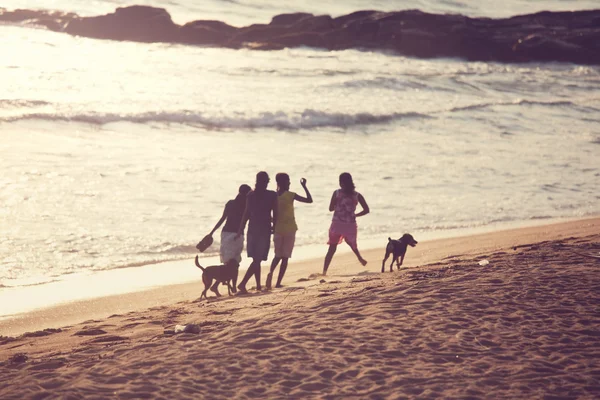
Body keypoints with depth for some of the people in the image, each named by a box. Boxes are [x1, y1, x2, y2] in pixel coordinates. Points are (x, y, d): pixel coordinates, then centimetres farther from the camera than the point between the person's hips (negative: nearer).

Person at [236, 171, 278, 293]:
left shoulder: (251, 194, 1)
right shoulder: (272, 195, -5)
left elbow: (246, 214, 1)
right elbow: (275, 215, -4)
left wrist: (240, 230, 6)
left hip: (252, 228, 4)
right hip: (264, 229, -4)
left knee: (256, 259, 17)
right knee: (257, 259, -5)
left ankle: (258, 285, 22)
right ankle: (243, 283, -19)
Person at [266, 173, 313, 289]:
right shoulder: (290, 195, -10)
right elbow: (309, 200, -9)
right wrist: (304, 186, -1)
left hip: (277, 229, 3)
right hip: (289, 229, -3)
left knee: (278, 256, 16)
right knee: (285, 257, 3)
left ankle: (271, 272, -13)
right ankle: (278, 282, -2)